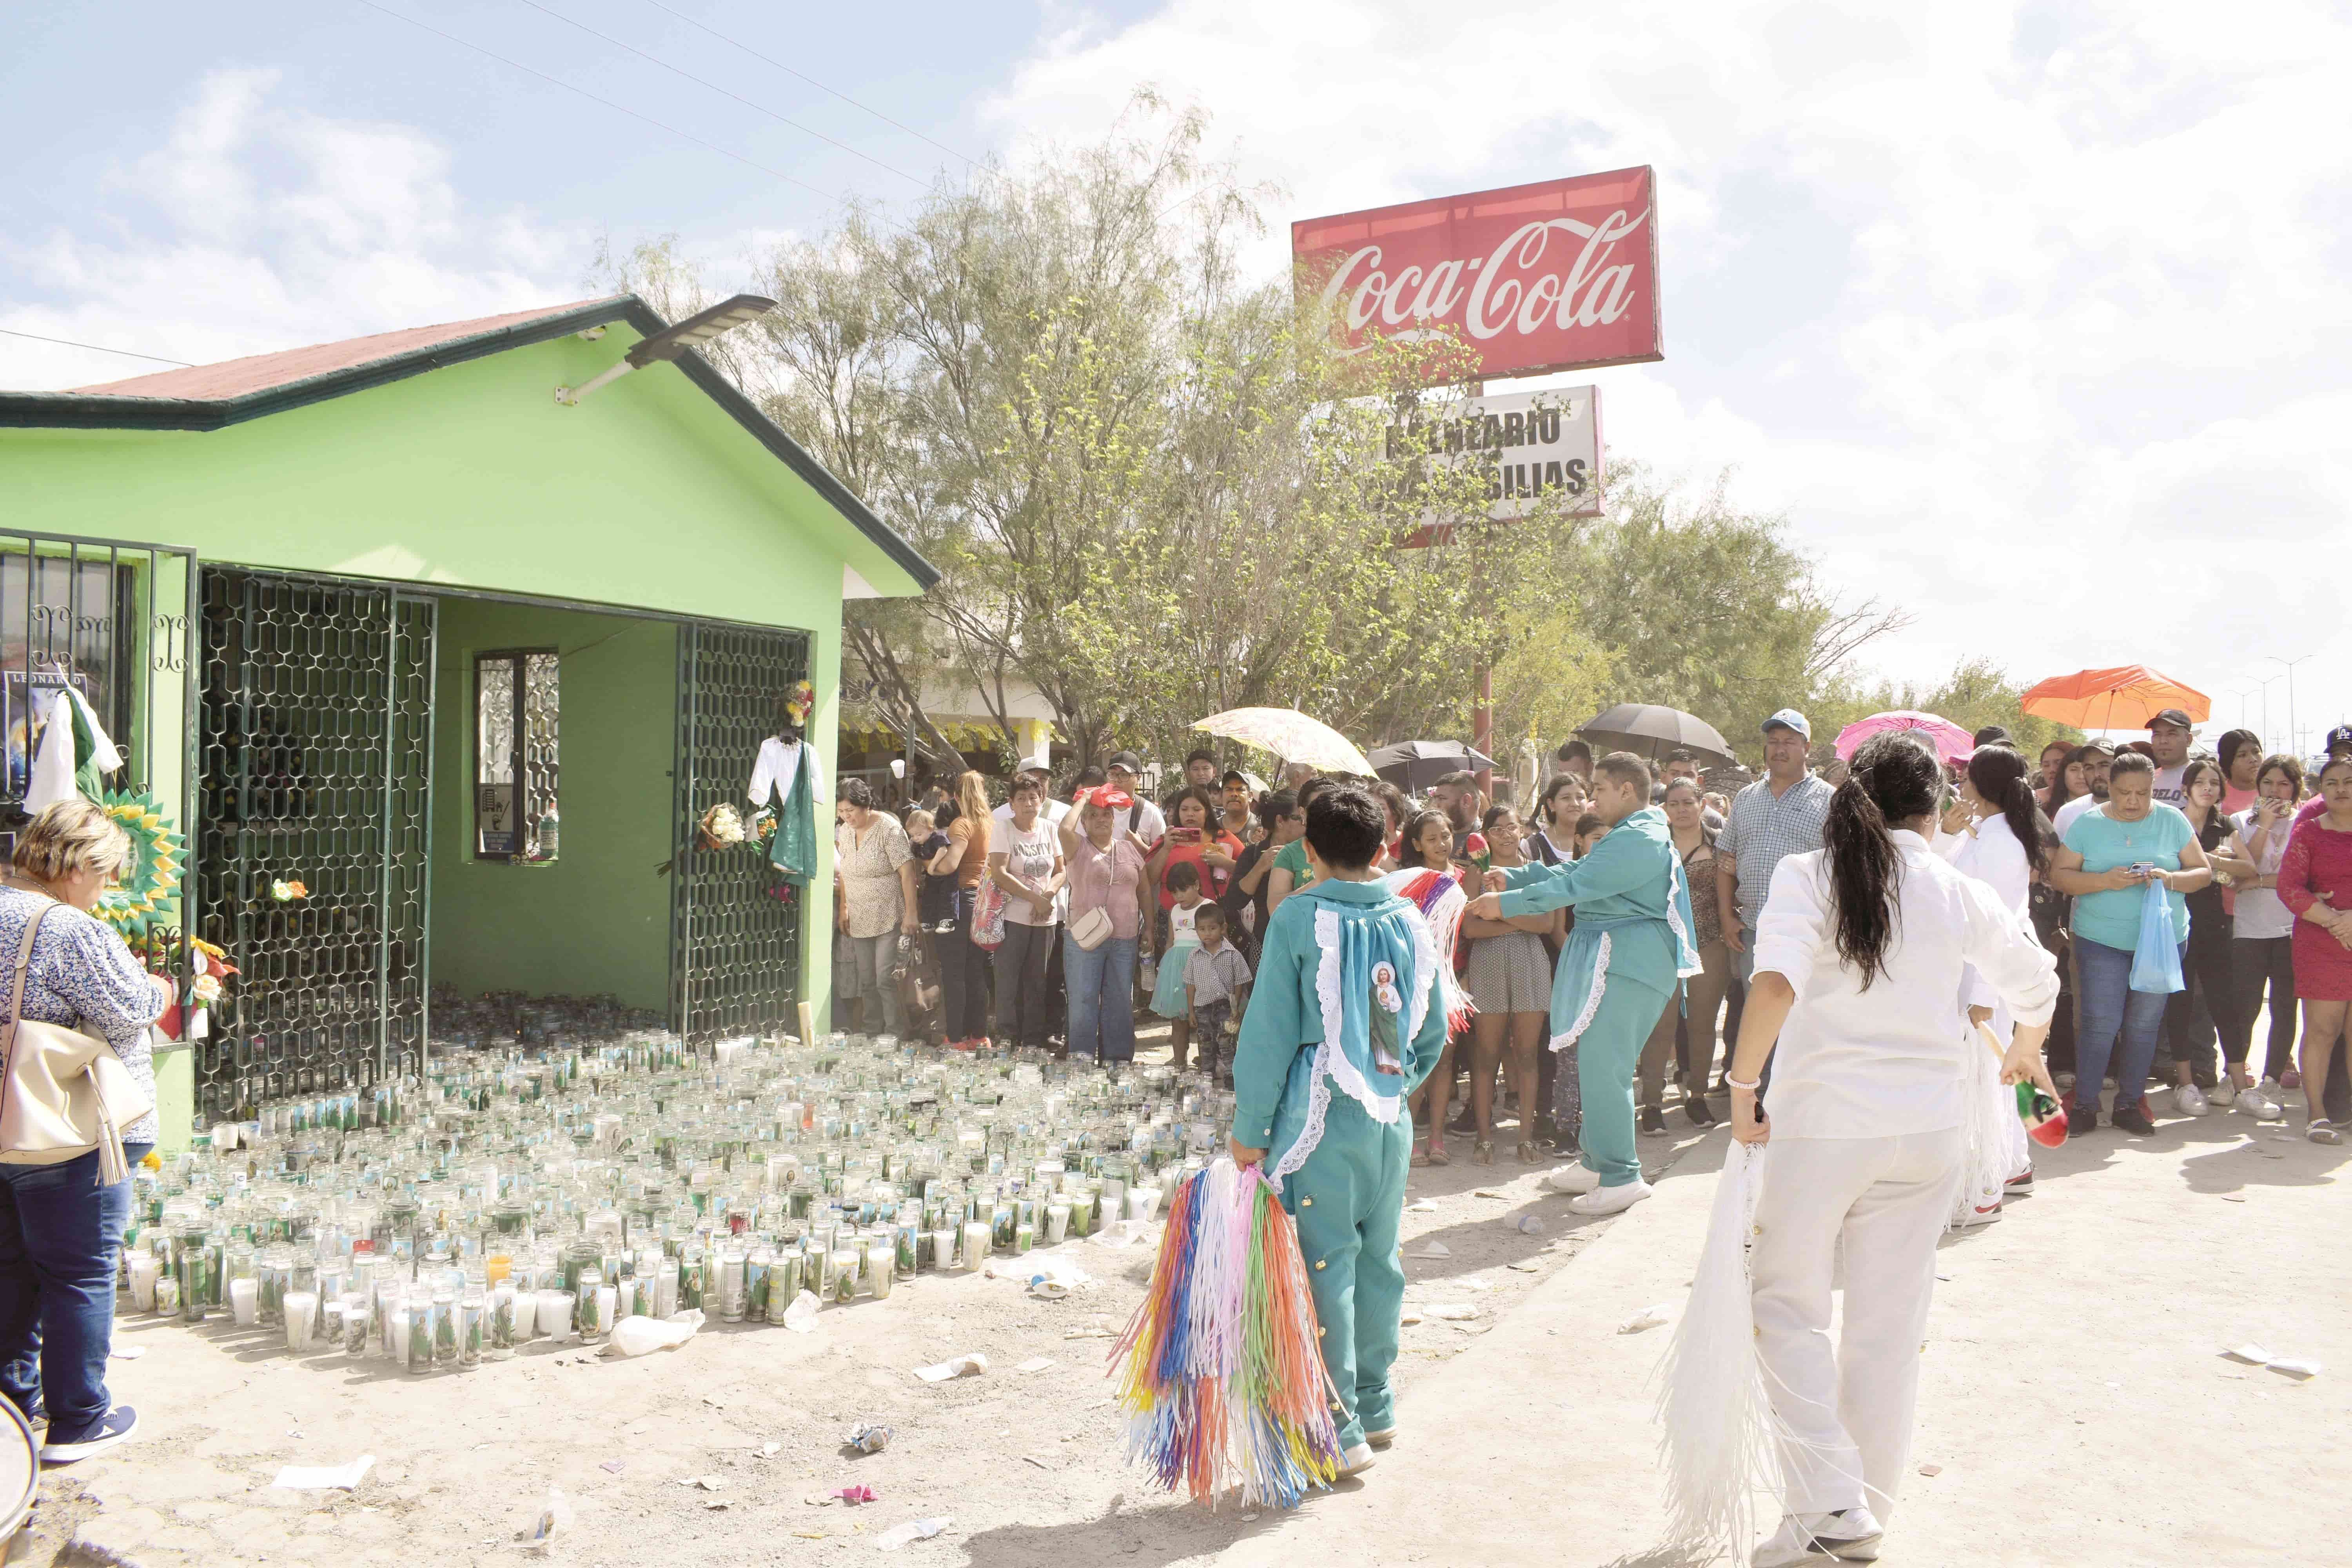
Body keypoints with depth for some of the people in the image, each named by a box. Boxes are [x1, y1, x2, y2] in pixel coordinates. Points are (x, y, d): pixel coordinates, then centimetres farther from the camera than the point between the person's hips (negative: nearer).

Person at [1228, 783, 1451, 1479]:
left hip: (1320, 1116, -5)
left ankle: (1340, 1433, 4)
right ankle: (1376, 1408, 29)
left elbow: (1269, 1032, -9)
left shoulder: (1299, 918, -9)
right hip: (1391, 1119, 5)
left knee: (1325, 1269, 1)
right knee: (1378, 1262, 16)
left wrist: (1249, 1128, -3)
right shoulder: (1409, 920, 5)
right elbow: (1432, 1032, 12)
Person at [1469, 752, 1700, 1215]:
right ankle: (1599, 1164, 24)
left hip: (1627, 963, -11)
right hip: (1613, 957, 11)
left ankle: (1621, 1177, -4)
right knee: (1600, 1064, 15)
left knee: (1601, 1067, -10)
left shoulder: (1638, 840, -17)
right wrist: (1513, 877, 10)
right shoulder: (1633, 835, 20)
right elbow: (1575, 872, 19)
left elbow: (1574, 886, -21)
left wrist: (1506, 903, -16)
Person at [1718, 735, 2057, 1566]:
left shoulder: (1809, 875, -8)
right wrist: (2025, 1052, 39)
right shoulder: (1958, 894, 2)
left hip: (1823, 1123, -3)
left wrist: (1743, 1084, -14)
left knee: (1787, 1302, 12)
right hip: (1930, 1128, 3)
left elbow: (1775, 982, -25)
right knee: (1891, 1324, 14)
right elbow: (2037, 982, 19)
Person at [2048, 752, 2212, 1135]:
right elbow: (2060, 874, -3)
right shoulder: (2087, 824, 0)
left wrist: (2169, 879, -17)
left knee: (2144, 1025, 8)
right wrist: (2105, 881, -19)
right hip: (2102, 940, -2)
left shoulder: (2172, 821, 3)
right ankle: (2084, 1104, 7)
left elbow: (2203, 872, 4)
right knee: (2100, 1024, -5)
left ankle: (2129, 1103, 20)